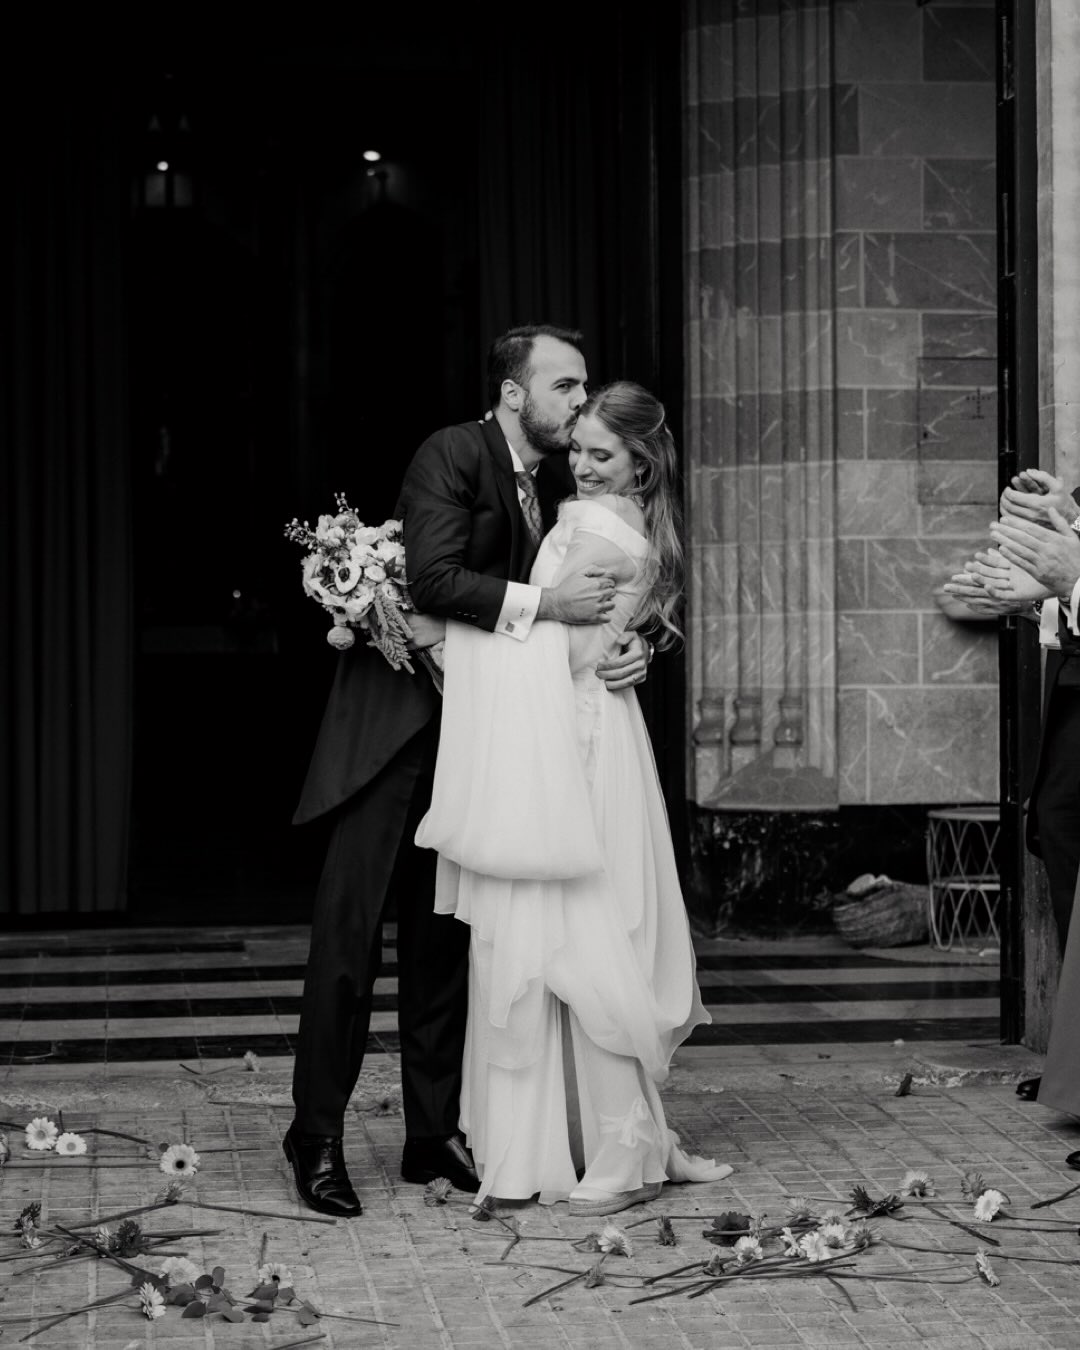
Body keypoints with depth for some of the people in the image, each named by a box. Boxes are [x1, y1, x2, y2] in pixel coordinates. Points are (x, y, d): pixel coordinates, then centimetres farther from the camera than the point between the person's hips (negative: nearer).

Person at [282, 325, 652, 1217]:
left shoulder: (561, 480, 6)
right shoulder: (452, 455, -14)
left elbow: (603, 593, 9)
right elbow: (435, 577, -26)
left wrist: (634, 643, -11)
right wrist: (542, 604, -27)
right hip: (396, 715, -7)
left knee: (445, 932, 10)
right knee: (352, 925, -5)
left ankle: (435, 1135, 17)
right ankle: (317, 1136, 0)